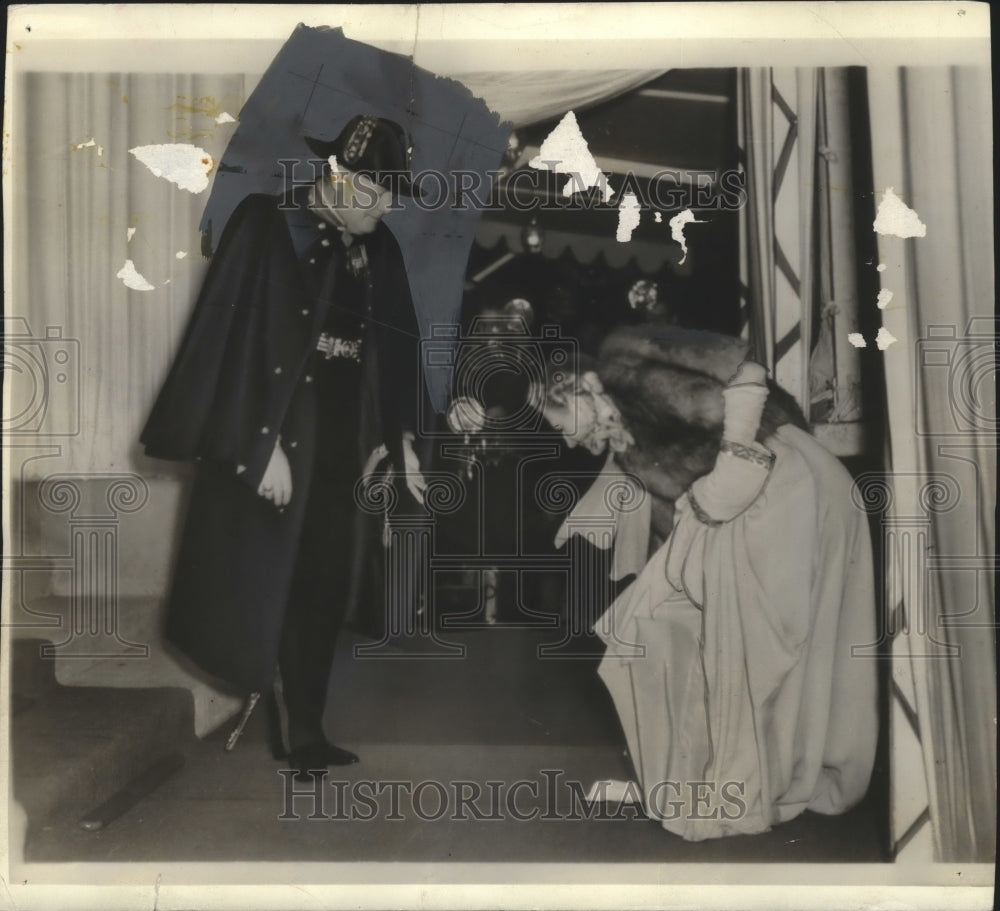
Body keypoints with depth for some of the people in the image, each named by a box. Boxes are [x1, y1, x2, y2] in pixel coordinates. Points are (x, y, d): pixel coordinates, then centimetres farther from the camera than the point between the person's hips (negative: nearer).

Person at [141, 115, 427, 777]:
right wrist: (263, 445, -18)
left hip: (345, 444, 5)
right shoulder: (268, 226, -8)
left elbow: (398, 349, 11)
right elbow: (241, 335, -14)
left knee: (324, 590, 9)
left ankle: (302, 728, 23)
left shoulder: (379, 249, 8)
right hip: (278, 439, -5)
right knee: (268, 584, 3)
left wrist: (401, 438, 5)